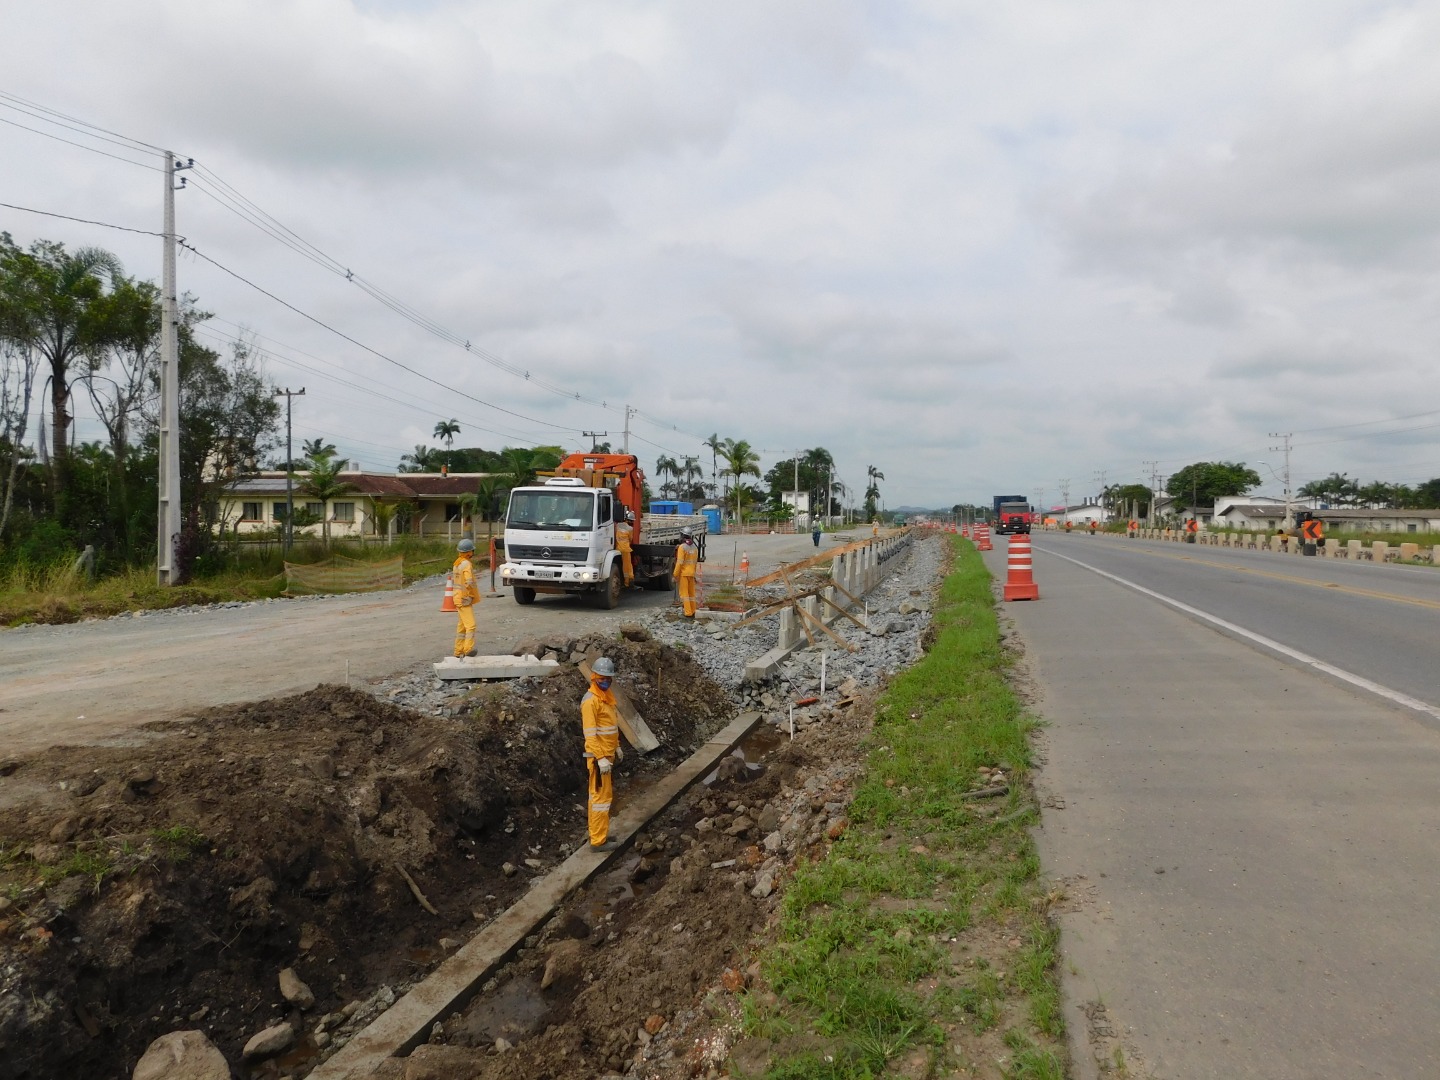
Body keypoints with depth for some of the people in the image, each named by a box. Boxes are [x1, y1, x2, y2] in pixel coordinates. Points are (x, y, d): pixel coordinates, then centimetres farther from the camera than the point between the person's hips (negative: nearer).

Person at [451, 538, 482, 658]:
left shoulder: (457, 563, 12)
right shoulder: (466, 564, -17)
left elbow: (453, 580, 19)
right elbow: (469, 583, -25)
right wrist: (475, 595, -11)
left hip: (459, 598, 10)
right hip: (465, 599, -10)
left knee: (461, 626, 14)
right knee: (470, 625, -10)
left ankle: (459, 651, 18)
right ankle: (468, 649, -15)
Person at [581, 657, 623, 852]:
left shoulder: (608, 696, 10)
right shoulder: (590, 700, -19)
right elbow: (590, 733, -22)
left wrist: (617, 747, 22)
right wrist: (601, 758, -25)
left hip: (607, 754, 9)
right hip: (598, 756, -9)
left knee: (598, 794, 16)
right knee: (602, 796, -5)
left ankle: (597, 835, 25)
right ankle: (599, 841, 0)